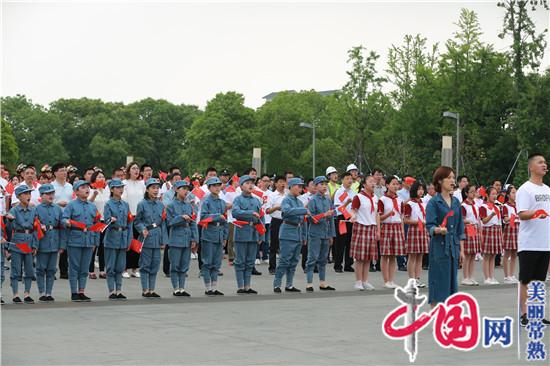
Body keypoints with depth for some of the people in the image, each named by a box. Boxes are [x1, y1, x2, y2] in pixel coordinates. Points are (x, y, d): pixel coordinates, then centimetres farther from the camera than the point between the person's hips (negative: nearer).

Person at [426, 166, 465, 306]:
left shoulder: (456, 202, 12)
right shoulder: (434, 202, -6)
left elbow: (460, 228, 15)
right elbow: (429, 225, -13)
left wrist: (461, 249, 13)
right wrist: (439, 230, -34)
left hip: (453, 247, 6)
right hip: (439, 247, -6)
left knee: (451, 281, 8)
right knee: (439, 282, -4)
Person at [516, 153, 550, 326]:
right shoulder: (525, 189, -8)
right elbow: (521, 214, -18)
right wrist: (536, 213, -34)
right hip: (529, 244, -7)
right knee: (526, 280, -2)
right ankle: (524, 314, 3)